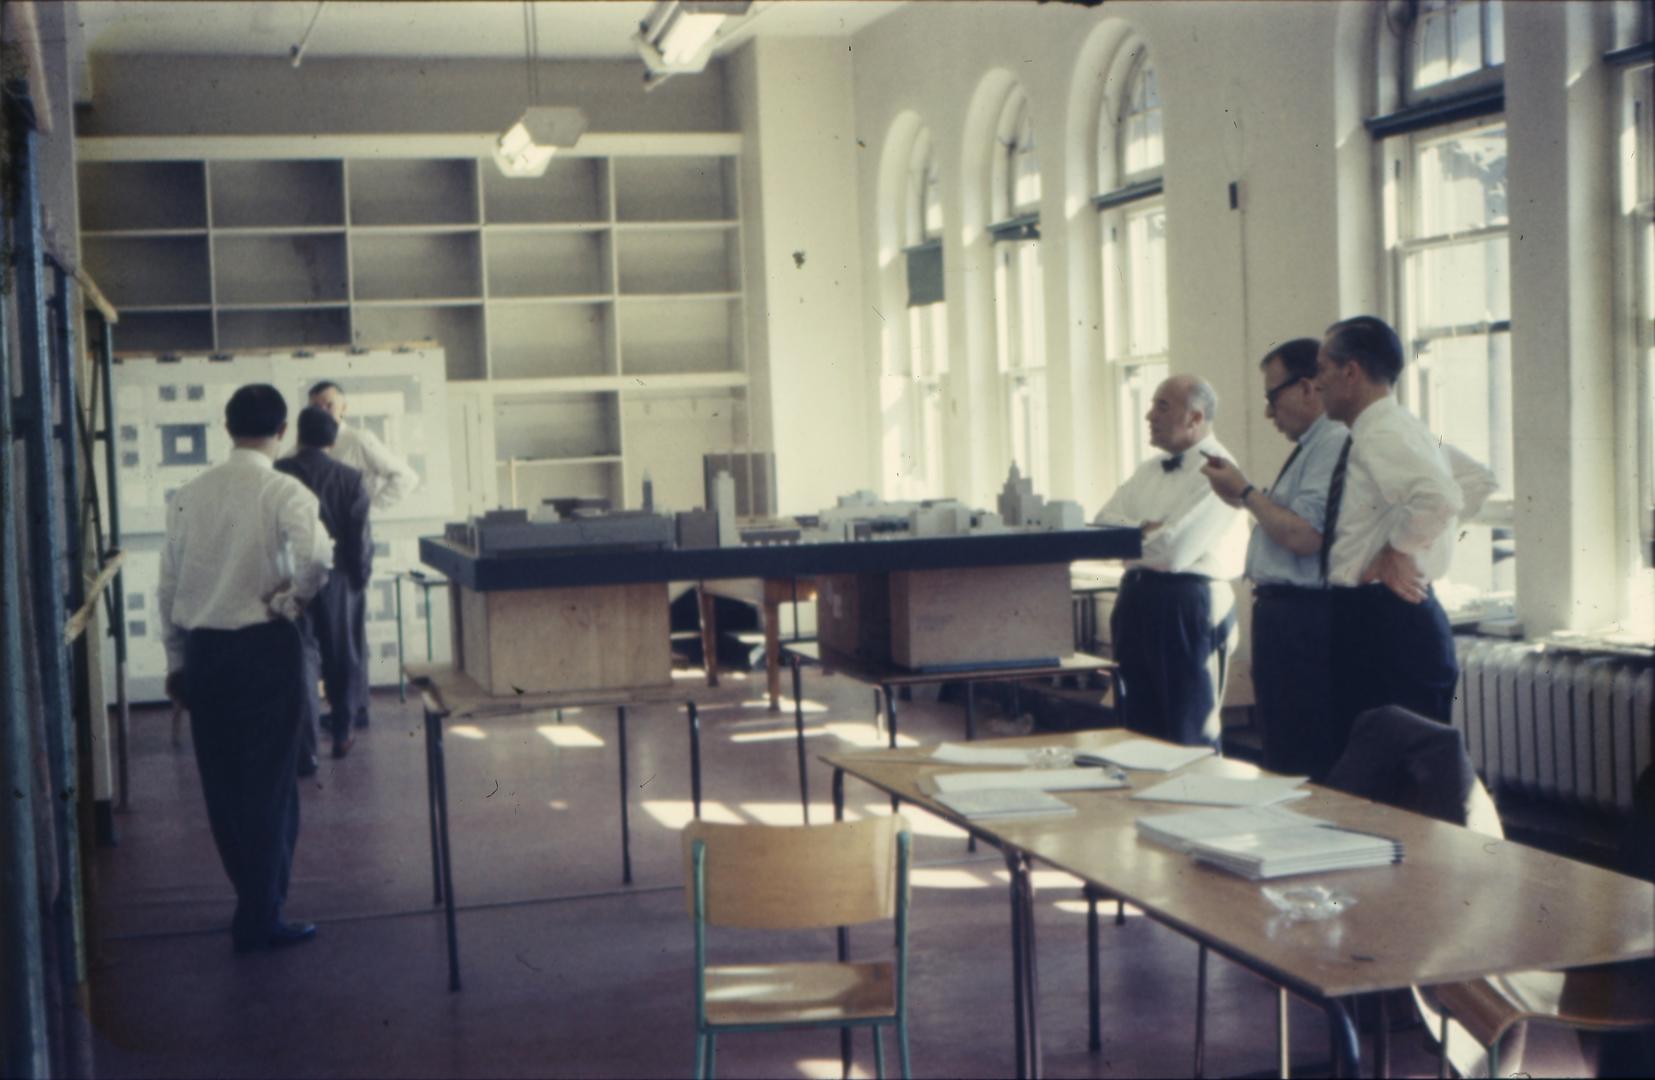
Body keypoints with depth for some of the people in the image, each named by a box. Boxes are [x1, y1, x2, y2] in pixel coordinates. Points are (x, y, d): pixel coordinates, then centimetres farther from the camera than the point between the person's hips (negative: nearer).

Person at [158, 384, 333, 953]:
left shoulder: (190, 494, 5)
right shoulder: (284, 492, -11)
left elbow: (168, 585, 8)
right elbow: (316, 557, -29)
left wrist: (176, 660, 16)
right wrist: (290, 601, -11)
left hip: (201, 650, 5)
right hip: (264, 648, -5)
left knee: (222, 780, 16)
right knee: (270, 784, 4)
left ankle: (254, 897, 29)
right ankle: (259, 920, 9)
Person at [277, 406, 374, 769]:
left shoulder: (276, 475, -5)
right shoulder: (350, 479, -4)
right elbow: (360, 537, -5)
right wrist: (360, 577, 5)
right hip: (337, 579, 1)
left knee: (300, 660, 0)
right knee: (341, 657, 16)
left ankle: (305, 749, -7)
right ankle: (341, 733, 29)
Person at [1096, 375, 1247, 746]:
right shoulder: (1150, 470, 15)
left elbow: (1175, 550, -21)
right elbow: (1103, 523, 6)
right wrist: (1147, 529, -11)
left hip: (1186, 607, -8)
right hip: (1137, 601, 8)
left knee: (1188, 735, 0)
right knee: (1138, 726, 14)